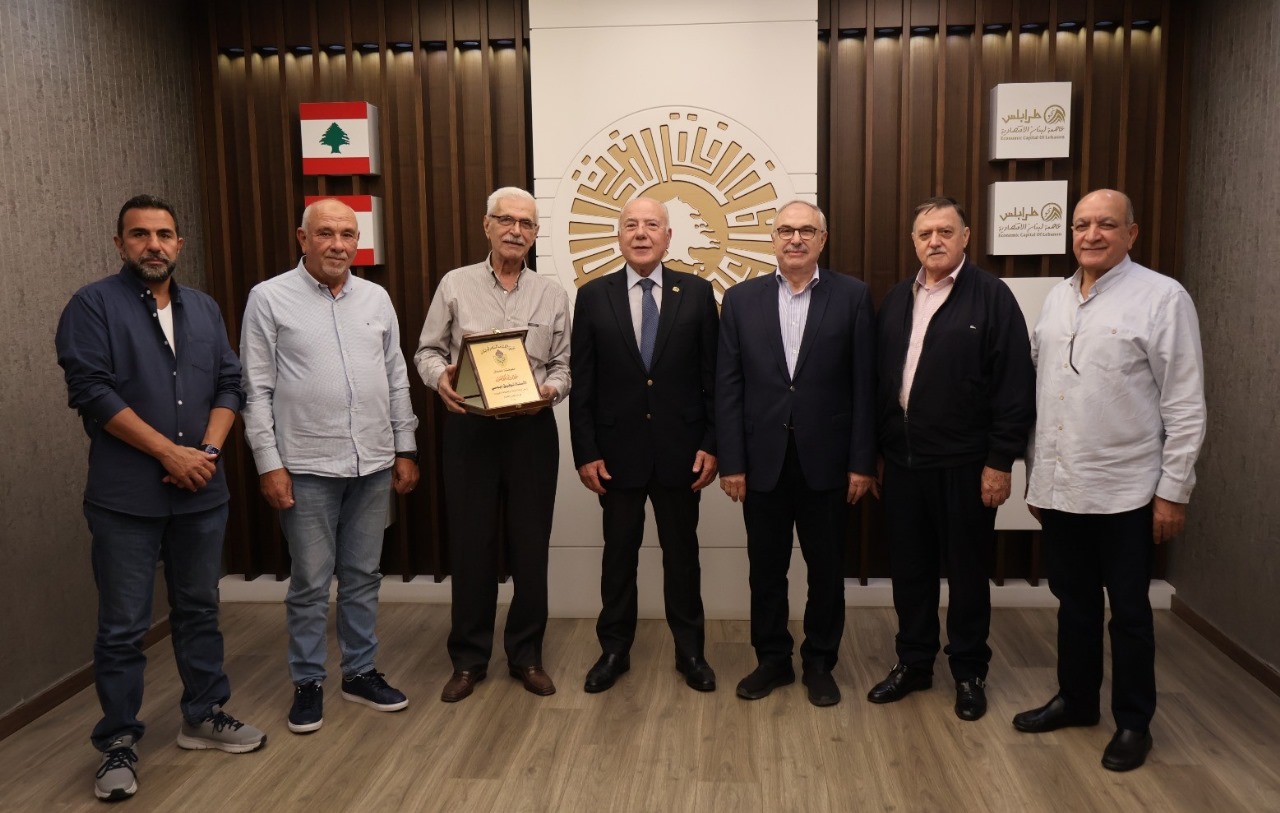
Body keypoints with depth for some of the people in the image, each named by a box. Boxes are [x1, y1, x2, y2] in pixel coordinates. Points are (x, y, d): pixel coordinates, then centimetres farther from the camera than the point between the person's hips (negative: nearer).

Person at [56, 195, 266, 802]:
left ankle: (205, 716, 29)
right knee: (122, 627, 4)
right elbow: (91, 391, -13)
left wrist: (208, 450, -8)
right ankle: (118, 744, 19)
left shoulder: (204, 309, 12)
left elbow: (231, 384, 8)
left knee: (199, 610, 15)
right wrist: (170, 452, -15)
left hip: (201, 493, 5)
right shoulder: (93, 306, -4)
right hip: (126, 499, -4)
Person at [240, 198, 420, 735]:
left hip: (374, 464, 4)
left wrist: (405, 449, 9)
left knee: (363, 576, 13)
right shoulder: (270, 298, -3)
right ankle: (307, 683, 23)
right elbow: (257, 389, -5)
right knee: (310, 583, 6)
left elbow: (396, 379, 11)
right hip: (307, 467, -4)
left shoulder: (376, 298, 8)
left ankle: (360, 673, 28)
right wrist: (269, 464, -9)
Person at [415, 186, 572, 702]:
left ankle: (527, 656, 23)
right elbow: (427, 350, 5)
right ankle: (469, 658, 21)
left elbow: (564, 365, 7)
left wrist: (549, 389, -14)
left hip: (532, 429, 1)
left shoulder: (552, 294, 6)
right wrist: (440, 377, -16)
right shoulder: (455, 285, 3)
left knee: (529, 545, 7)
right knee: (471, 545, 6)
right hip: (469, 427, -1)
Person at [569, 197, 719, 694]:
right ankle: (614, 649, 29)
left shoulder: (697, 293, 0)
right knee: (619, 555, 12)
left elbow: (713, 376, 0)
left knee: (682, 554, 12)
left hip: (681, 451, 0)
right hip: (617, 451, 0)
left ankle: (690, 650, 28)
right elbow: (582, 383, 0)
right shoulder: (593, 296, 0)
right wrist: (585, 453, -4)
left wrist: (712, 444, -4)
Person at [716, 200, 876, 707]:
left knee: (826, 569, 11)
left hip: (825, 460, -1)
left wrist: (862, 461, -6)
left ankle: (819, 663, 29)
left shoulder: (852, 296, -1)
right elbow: (728, 387, 1)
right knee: (766, 569, 12)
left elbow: (864, 385, -2)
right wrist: (730, 461, -4)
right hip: (763, 460, 1)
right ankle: (772, 660, 30)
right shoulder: (741, 299, 3)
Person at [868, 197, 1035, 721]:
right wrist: (874, 449, 8)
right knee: (908, 567, 13)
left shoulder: (992, 297, -7)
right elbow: (880, 377, 11)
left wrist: (1001, 461, -12)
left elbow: (1015, 386, -10)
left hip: (964, 463, -5)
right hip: (902, 460, 5)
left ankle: (969, 672, 26)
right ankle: (913, 663, 30)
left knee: (966, 570, 8)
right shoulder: (897, 299, 10)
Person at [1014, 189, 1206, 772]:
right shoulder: (1057, 297, 9)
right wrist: (1035, 474, 12)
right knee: (1074, 602, 17)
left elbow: (1185, 405, -9)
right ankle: (1075, 699, 34)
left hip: (1125, 491, -5)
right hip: (1059, 488, 5)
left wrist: (1173, 490, -11)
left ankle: (1133, 723, 26)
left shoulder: (1162, 298, -8)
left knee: (1128, 611, 9)